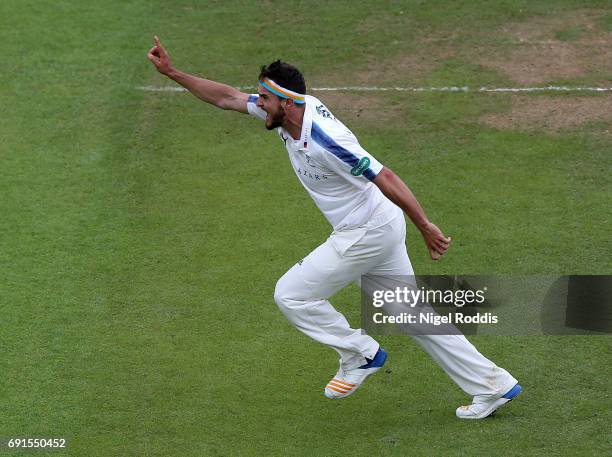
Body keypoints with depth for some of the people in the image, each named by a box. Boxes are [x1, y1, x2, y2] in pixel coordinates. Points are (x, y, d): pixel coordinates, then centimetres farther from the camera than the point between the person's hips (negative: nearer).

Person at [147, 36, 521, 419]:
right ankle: (494, 385, 17)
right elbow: (226, 97, 7)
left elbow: (385, 178, -29)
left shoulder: (325, 140, -30)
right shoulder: (288, 111, -4)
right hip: (379, 228, 9)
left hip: (365, 235, -9)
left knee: (292, 294, 1)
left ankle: (360, 354, 14)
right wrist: (171, 72, 2)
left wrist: (425, 227, -27)